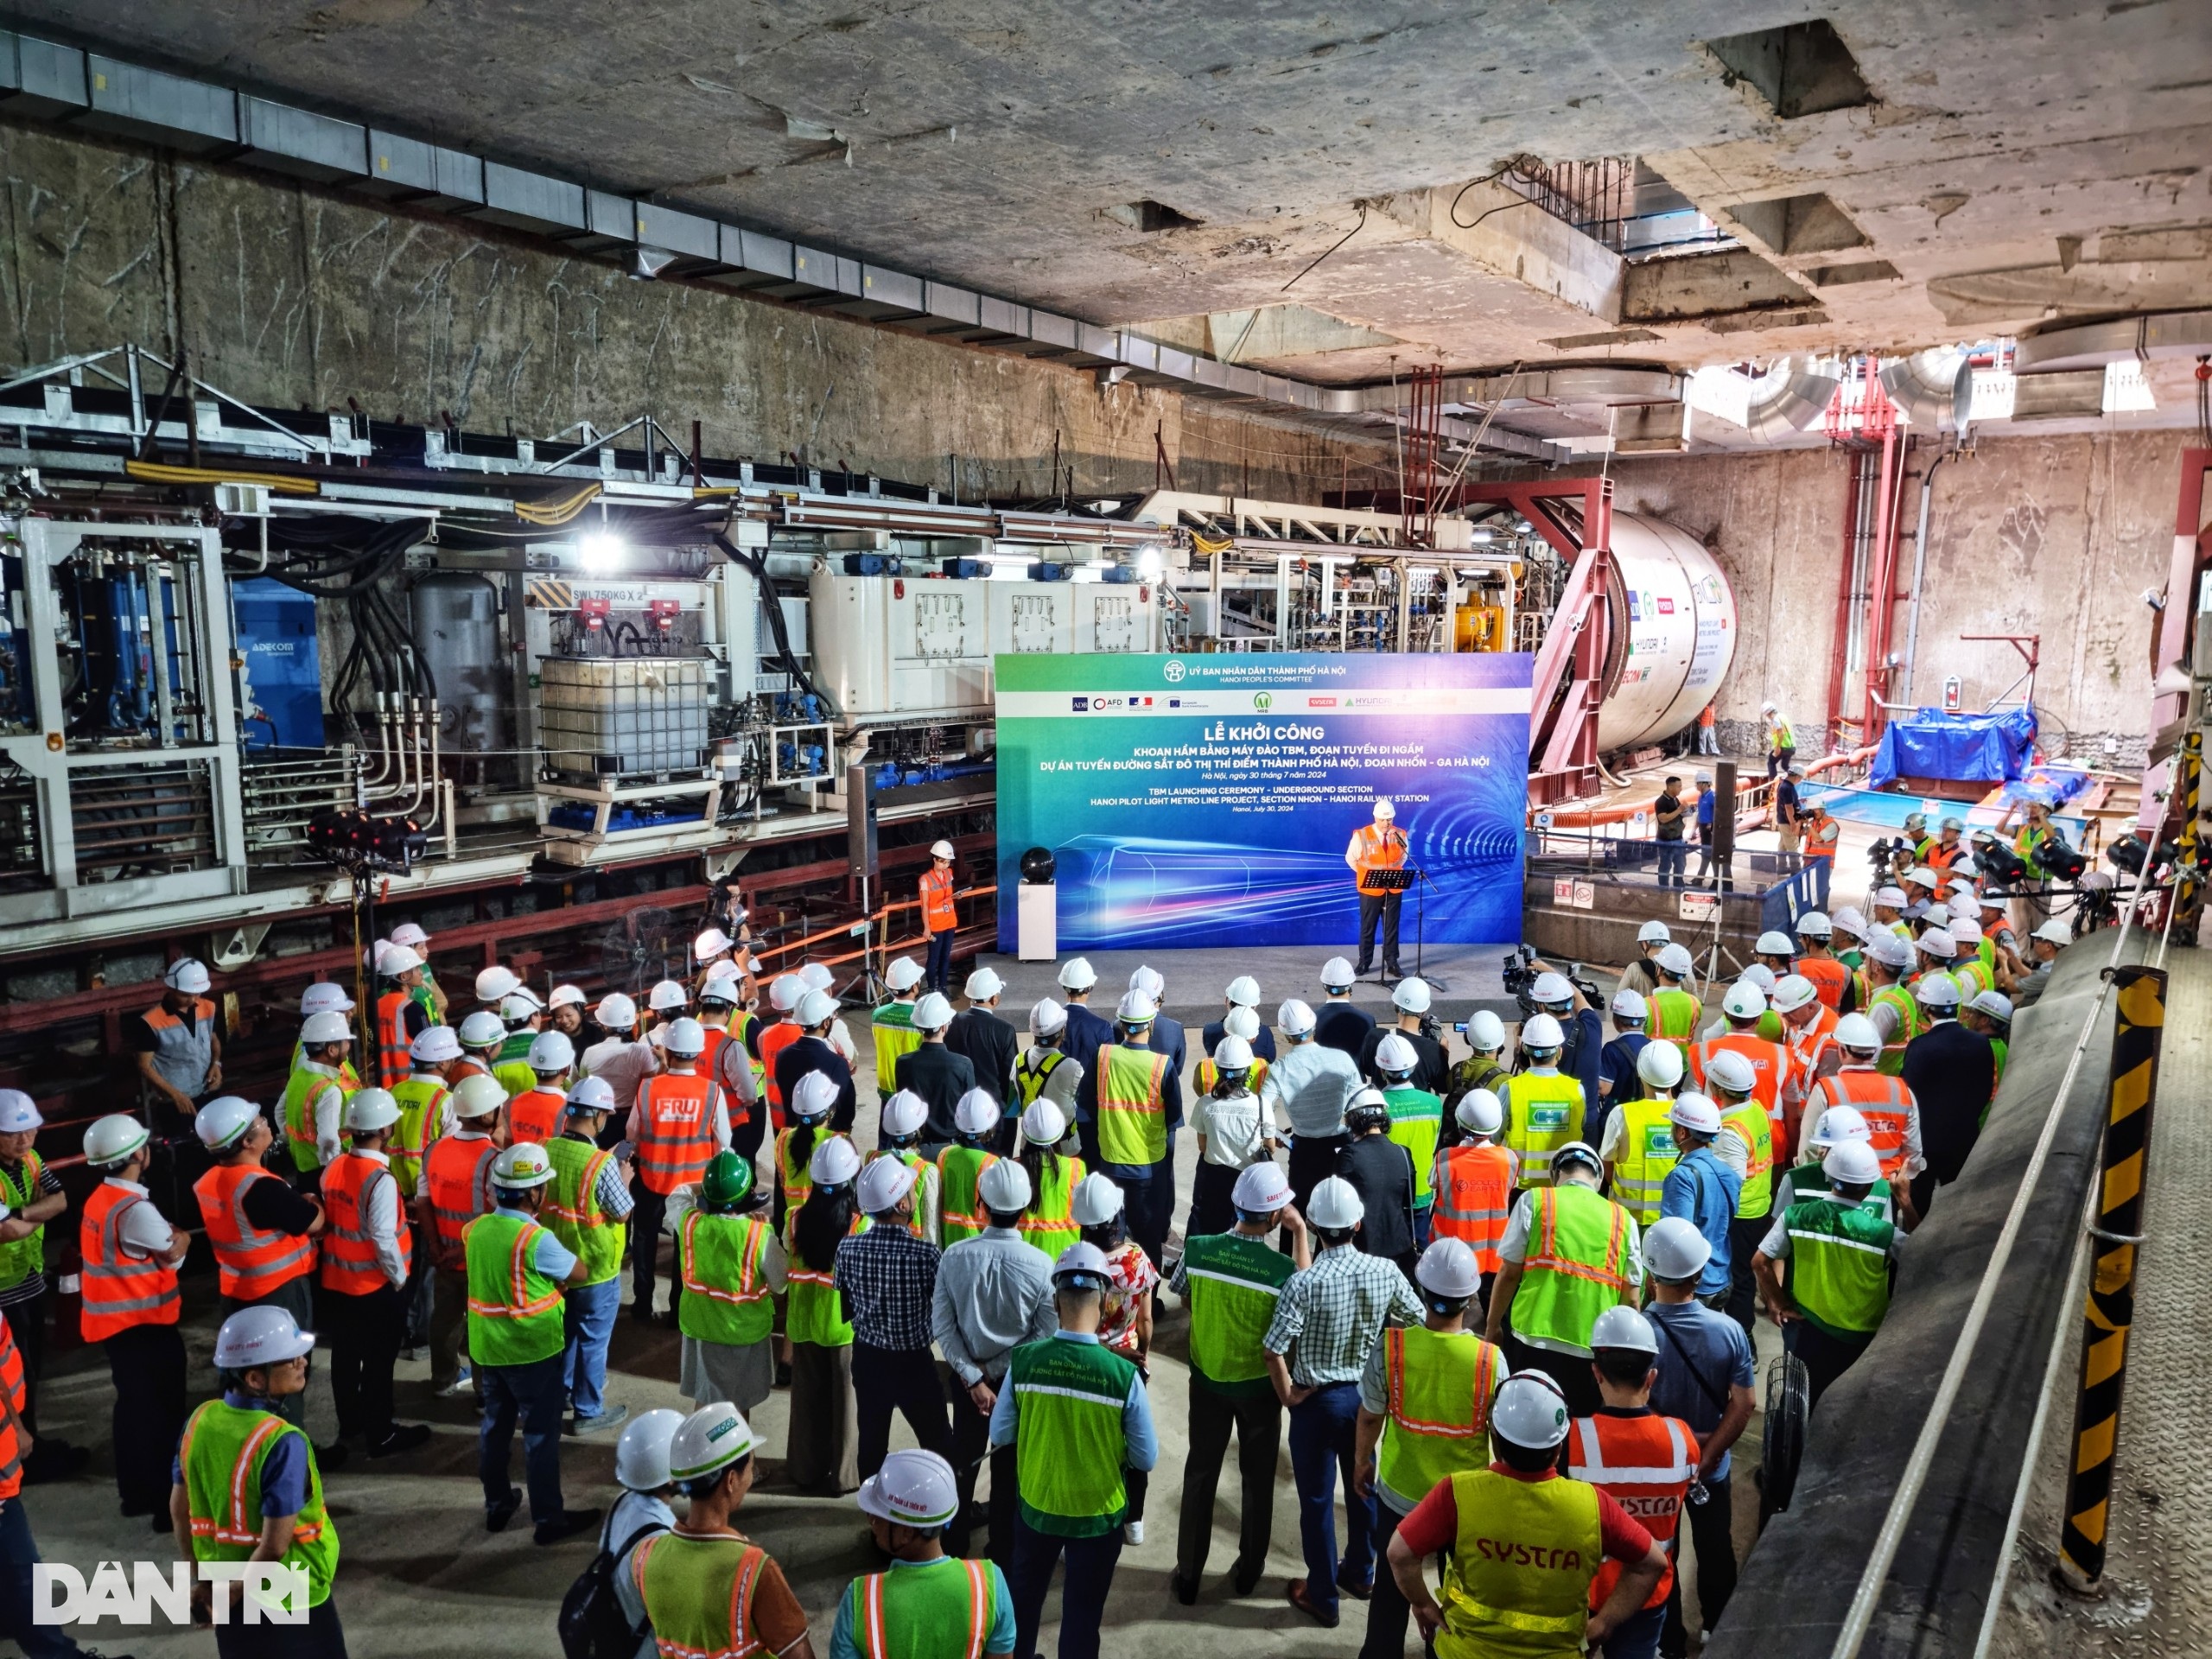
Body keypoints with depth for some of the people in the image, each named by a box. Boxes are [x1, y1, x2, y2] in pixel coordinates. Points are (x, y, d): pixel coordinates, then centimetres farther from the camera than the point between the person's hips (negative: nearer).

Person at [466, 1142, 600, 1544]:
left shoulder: (474, 1229, -4)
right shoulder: (537, 1240, -24)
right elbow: (581, 1273, -11)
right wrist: (557, 1259, 6)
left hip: (486, 1348, 7)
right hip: (532, 1351, -7)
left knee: (495, 1425, 21)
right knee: (541, 1434, 6)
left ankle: (497, 1505, 35)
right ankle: (548, 1518, 15)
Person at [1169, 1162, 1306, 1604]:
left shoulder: (1196, 1249, -18)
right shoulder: (1281, 1268, -26)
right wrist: (1300, 1232, -10)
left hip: (1207, 1379, 2)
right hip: (1260, 1386, -2)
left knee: (1200, 1475, 17)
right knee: (1257, 1478, 20)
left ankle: (1188, 1575, 27)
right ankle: (1249, 1569, 35)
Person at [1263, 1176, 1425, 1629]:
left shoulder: (1304, 1282, -25)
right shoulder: (1385, 1271, -13)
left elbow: (1274, 1349, -27)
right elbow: (1421, 1323, -2)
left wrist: (1287, 1393, -10)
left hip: (1317, 1400, -4)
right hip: (1367, 1394, 4)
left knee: (1317, 1499, 13)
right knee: (1363, 1486, 24)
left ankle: (1322, 1596, 27)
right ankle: (1360, 1573, 44)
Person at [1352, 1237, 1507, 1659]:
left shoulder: (1389, 1348, -23)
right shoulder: (1491, 1359, -24)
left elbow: (1369, 1418, -8)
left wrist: (1361, 1462, 12)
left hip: (1399, 1493, 1)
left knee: (1392, 1589, 24)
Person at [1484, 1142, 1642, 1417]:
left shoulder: (1534, 1200, 2)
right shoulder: (1623, 1219, 8)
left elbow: (1510, 1273, 2)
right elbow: (1630, 1299, 8)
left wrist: (1492, 1326, 14)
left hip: (1535, 1341, -2)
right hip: (1594, 1351, 2)